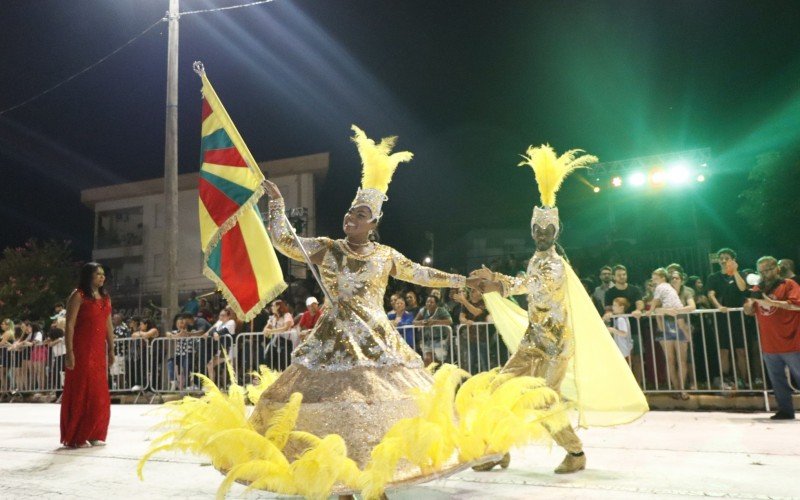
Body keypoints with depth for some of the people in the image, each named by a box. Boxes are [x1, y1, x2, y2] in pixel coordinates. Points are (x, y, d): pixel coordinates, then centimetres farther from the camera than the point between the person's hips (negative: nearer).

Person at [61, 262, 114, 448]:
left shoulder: (105, 298, 15)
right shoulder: (78, 296, -6)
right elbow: (69, 325, -12)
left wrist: (111, 350, 12)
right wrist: (69, 352, -18)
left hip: (99, 351, 7)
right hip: (82, 350, -7)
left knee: (99, 393, 9)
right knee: (80, 392, -1)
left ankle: (94, 435, 19)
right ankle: (76, 437, 8)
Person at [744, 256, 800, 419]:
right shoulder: (758, 289, 13)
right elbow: (748, 312, 15)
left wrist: (771, 302, -23)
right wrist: (750, 302, -6)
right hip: (769, 346, 5)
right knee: (777, 381, 10)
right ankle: (785, 411, 19)